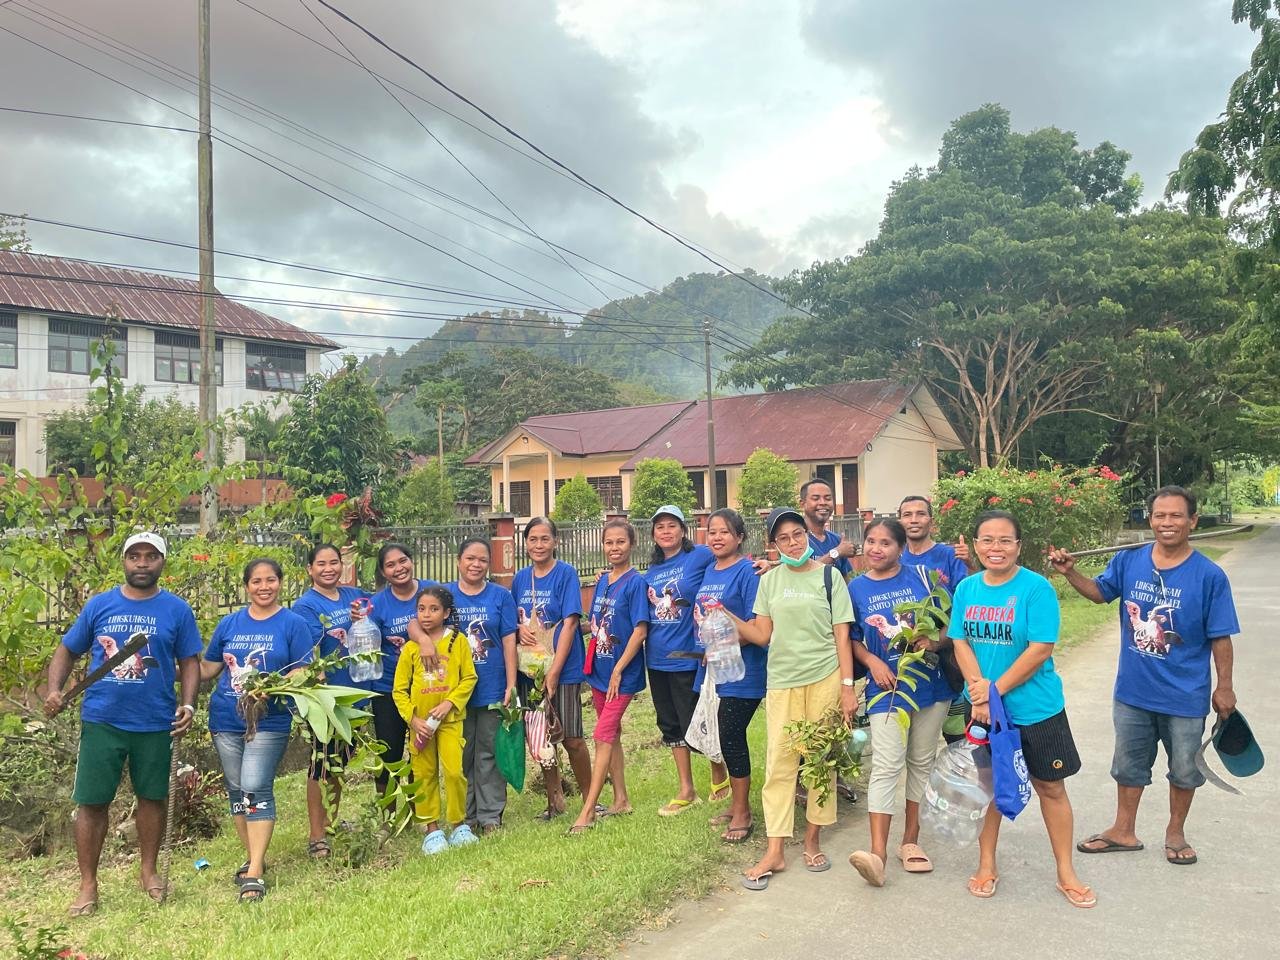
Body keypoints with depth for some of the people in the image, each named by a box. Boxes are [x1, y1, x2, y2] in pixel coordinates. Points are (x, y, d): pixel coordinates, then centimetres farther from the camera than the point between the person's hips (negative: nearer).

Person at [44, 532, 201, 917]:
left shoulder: (177, 610, 0)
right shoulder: (99, 605, 3)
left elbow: (189, 662, 2)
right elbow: (67, 651, 9)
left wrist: (188, 704, -11)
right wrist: (55, 690, -7)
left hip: (155, 722, 0)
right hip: (102, 720, 1)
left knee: (152, 796, 12)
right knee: (91, 801, 3)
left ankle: (149, 870, 30)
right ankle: (88, 885, 16)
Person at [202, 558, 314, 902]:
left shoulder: (294, 624, -2)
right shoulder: (228, 624, 9)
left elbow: (302, 673, -6)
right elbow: (207, 669, 15)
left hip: (269, 721, -4)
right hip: (226, 719, 5)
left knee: (255, 789, -12)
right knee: (236, 790, 11)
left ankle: (255, 872, -9)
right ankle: (252, 857, 25)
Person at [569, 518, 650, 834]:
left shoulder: (635, 582, -12)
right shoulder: (602, 581, 8)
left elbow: (640, 630, -17)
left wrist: (618, 670, -18)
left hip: (623, 673, -7)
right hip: (598, 669, 7)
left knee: (603, 737, -7)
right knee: (611, 735, 15)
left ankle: (587, 812, -4)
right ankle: (621, 800, 27)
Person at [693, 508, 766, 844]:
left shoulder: (747, 572, -11)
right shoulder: (708, 571, 12)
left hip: (741, 669, -7)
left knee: (732, 737, -3)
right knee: (726, 738, 13)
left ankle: (742, 814, 10)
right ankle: (737, 805, 27)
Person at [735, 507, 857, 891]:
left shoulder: (828, 576, 2)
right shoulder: (769, 581, 7)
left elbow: (842, 636, 0)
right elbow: (762, 635, 6)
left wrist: (847, 686, -6)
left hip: (825, 679, -1)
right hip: (782, 681, 2)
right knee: (779, 762, -1)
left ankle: (813, 840, 21)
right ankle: (774, 852, 3)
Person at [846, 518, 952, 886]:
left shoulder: (920, 575, 0)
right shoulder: (856, 587, 0)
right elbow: (853, 638, 6)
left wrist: (935, 641, -15)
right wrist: (872, 661, -11)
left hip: (930, 683, 2)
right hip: (887, 685, -2)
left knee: (921, 762, 11)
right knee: (886, 765, -11)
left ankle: (910, 841, 24)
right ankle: (878, 852, -14)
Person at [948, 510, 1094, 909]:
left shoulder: (1036, 587, -13)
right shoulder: (967, 588, 1)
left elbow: (1041, 649, -17)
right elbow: (960, 642, -1)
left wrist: (996, 689, -18)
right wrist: (978, 688, -16)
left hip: (1036, 708, -3)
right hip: (983, 708, 3)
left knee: (1051, 787, 9)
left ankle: (1066, 873, 25)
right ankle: (986, 865, 29)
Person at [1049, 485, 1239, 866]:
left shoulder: (1209, 575, -15)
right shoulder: (1129, 561, -7)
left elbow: (1220, 637, -9)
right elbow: (1099, 592, 10)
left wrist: (1224, 687, -5)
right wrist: (1070, 572, -6)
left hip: (1185, 695, -2)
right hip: (1133, 690, 3)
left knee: (1183, 768, 17)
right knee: (1128, 763, 18)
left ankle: (1175, 832, 39)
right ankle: (1124, 831, 35)